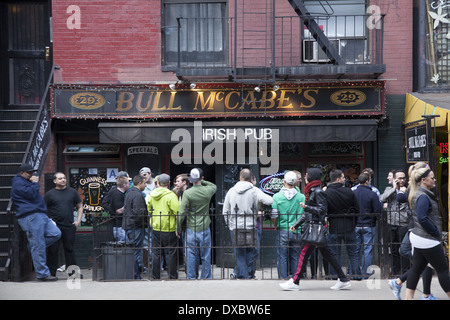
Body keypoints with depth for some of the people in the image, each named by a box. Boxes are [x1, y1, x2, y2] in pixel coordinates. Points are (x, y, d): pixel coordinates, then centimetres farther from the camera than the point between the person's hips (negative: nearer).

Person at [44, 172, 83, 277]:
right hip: (54, 227, -1)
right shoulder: (49, 194, 5)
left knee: (69, 249, 5)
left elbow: (80, 207, 16)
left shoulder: (72, 192, 11)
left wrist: (78, 221, 5)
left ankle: (73, 272, 10)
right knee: (52, 250, 0)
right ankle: (51, 273, 7)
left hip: (69, 226, 1)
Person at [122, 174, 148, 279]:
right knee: (136, 252, -5)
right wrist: (145, 223, -9)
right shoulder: (138, 195, -15)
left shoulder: (128, 194, 15)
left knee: (131, 251, 15)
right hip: (136, 227, -10)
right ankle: (135, 276, -3)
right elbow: (138, 213, -22)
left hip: (127, 225, 10)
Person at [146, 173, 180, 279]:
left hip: (155, 228, 5)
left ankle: (156, 277, 16)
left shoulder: (152, 194, 4)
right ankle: (173, 277, 8)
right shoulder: (171, 195, -15)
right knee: (171, 254, 4)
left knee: (156, 253, 11)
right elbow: (178, 211, -18)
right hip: (169, 229, -5)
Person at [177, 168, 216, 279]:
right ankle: (206, 278, 14)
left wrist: (178, 228, -1)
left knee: (191, 257, 6)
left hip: (191, 229, -1)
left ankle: (191, 278, 10)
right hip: (205, 229, 1)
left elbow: (182, 213, -12)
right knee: (205, 257, 9)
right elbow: (214, 186, 23)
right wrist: (202, 182, 14)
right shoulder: (208, 191, -4)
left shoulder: (187, 193, -11)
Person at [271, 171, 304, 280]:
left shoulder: (277, 196, -6)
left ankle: (283, 278, 7)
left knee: (282, 257, 6)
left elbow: (273, 216, -7)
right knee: (295, 256, 10)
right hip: (297, 232, 2)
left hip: (282, 231, -1)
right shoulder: (302, 197, -2)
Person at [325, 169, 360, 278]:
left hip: (334, 228, -1)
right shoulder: (349, 192, -5)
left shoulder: (326, 193, -10)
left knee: (335, 255, 7)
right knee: (353, 254, 12)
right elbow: (357, 210, 1)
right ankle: (355, 274, 14)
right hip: (349, 228, 1)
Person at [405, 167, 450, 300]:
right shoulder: (423, 197, -19)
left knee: (417, 269, 11)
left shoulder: (418, 194, 13)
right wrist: (436, 233, -16)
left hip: (419, 238, 10)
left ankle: (408, 297, 12)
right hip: (427, 240, -10)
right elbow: (423, 219, -26)